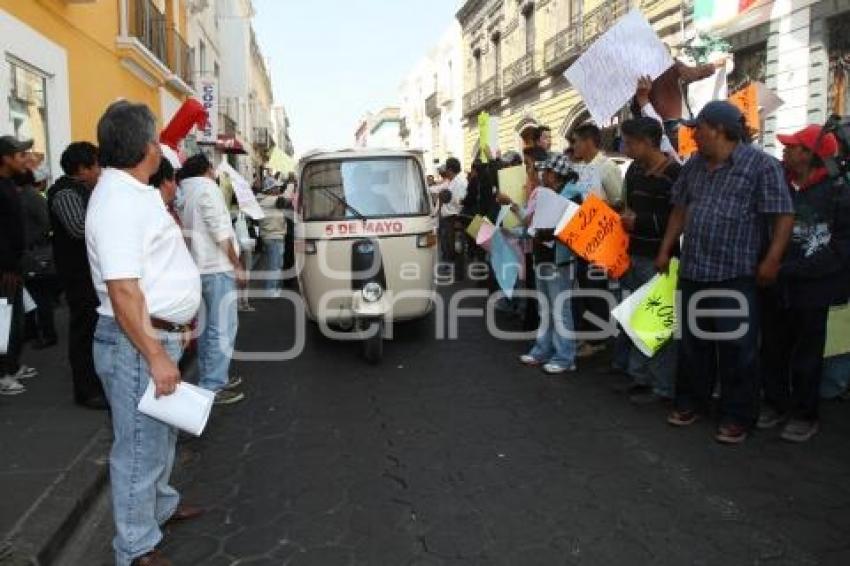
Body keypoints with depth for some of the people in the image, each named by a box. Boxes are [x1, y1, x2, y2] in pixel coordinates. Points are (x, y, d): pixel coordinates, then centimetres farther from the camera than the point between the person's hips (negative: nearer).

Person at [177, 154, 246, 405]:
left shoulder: (185, 193, 15)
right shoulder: (208, 188, -10)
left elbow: (191, 230, 15)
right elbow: (221, 232, -17)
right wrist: (238, 265, -13)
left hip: (199, 268, 9)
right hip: (217, 268, -9)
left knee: (208, 327, 15)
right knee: (222, 329, -6)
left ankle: (211, 378, 24)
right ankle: (213, 387, -4)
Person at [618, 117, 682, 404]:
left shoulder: (673, 174, -15)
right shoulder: (634, 170, 12)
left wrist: (638, 221, -15)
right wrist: (624, 216, 5)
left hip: (658, 259, -9)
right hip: (634, 255, 9)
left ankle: (664, 386, 8)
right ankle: (639, 375, 28)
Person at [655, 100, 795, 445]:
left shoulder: (761, 165, -7)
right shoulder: (693, 166, 13)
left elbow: (783, 215, -10)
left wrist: (771, 260, -15)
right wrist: (665, 250, 15)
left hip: (736, 275, -6)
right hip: (693, 271, 6)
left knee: (737, 347, 2)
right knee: (693, 342, 15)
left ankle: (737, 417, 15)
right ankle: (691, 401, 30)